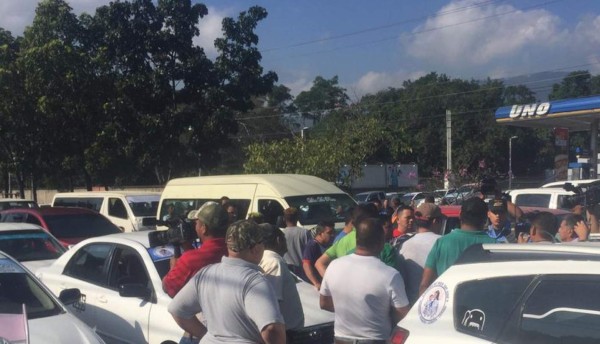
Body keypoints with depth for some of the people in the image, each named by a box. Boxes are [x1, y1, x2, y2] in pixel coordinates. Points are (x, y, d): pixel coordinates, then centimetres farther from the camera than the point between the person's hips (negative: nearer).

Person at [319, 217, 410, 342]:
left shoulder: (334, 266, -9)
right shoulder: (390, 275, -22)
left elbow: (324, 304, 4)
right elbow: (402, 316, -13)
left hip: (341, 338, 4)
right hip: (375, 340, -3)